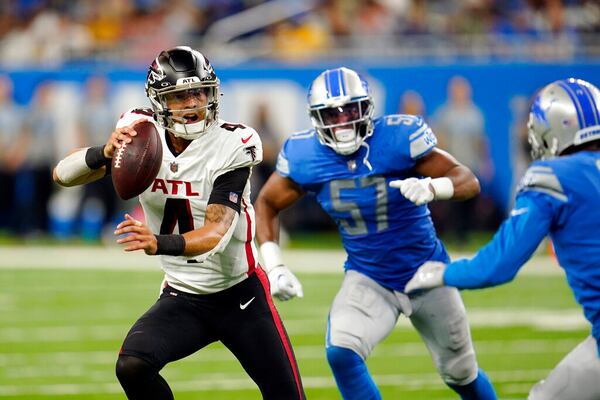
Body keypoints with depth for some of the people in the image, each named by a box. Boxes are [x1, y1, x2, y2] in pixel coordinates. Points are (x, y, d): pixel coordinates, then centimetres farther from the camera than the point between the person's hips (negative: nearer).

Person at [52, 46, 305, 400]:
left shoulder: (232, 145, -20)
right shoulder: (140, 135, -10)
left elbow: (217, 234, -29)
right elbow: (63, 175, -16)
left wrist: (159, 244, -50)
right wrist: (104, 153, -38)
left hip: (242, 295, -2)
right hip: (183, 299, 2)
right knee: (132, 367, -25)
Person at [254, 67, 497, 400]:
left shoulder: (398, 137, -24)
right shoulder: (305, 156, -16)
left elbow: (469, 181, -22)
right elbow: (267, 204, 0)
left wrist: (431, 188, -44)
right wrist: (274, 267, -12)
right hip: (367, 280, 1)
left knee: (461, 373, 15)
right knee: (341, 353, -26)